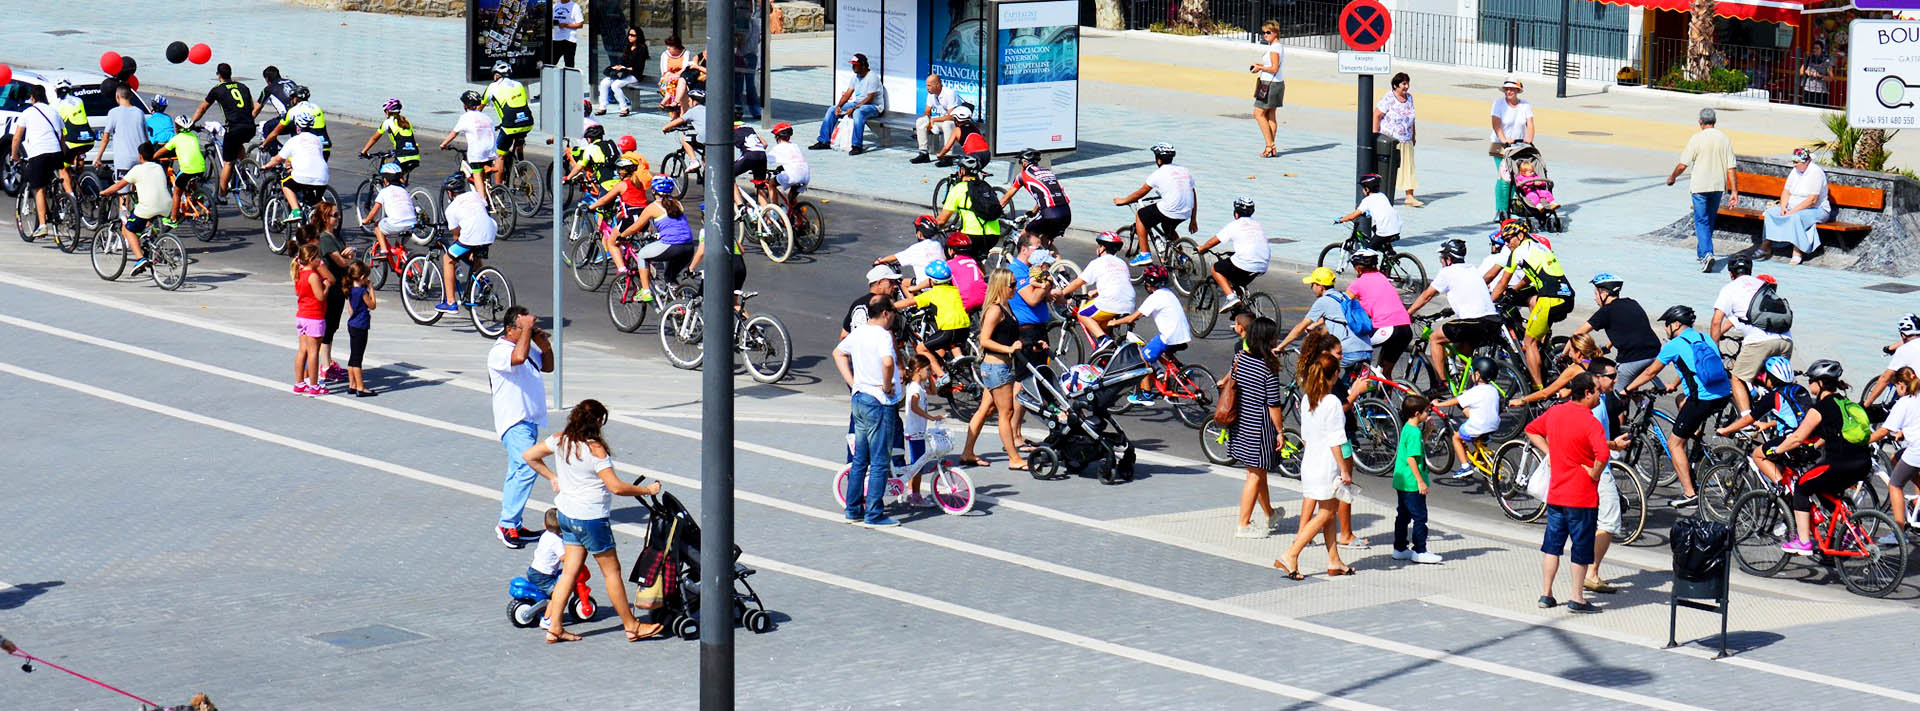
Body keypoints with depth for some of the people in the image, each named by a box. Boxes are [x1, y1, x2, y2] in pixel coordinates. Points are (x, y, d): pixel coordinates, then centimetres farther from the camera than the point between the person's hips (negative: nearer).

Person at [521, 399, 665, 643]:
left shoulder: (561, 441, -1)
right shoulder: (595, 449, -22)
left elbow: (528, 456, 9)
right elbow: (616, 487, -24)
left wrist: (552, 477, 15)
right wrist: (647, 490, -13)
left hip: (566, 513, 7)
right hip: (591, 518, -7)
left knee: (570, 570, 13)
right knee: (612, 571, 5)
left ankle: (554, 627, 12)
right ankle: (631, 626, 15)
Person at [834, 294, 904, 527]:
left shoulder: (858, 332, 8)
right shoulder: (883, 335, -17)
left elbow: (838, 353, 25)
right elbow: (888, 362, -36)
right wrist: (887, 386, -19)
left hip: (859, 399, 8)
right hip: (879, 403, -8)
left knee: (859, 460, 16)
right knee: (879, 462, -2)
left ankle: (853, 510, 21)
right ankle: (874, 514, -1)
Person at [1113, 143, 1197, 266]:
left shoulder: (1158, 174, -3)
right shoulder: (1185, 170, 15)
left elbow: (1140, 193, 7)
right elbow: (1194, 197, 17)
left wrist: (1123, 200, 24)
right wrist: (1193, 221, 24)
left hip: (1168, 211, -7)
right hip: (1186, 214, 7)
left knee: (1140, 215, 16)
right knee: (1168, 229, 37)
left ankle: (1144, 254, 13)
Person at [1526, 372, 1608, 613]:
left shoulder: (1555, 412, 3)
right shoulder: (1589, 422, -18)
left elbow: (1531, 430, 19)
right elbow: (1603, 454, -33)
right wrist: (1594, 473, -16)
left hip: (1555, 492, 6)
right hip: (1582, 496, -6)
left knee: (1552, 543, 14)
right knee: (1582, 547, 4)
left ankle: (1546, 594, 18)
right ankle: (1577, 599, 8)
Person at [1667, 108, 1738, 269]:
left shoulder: (1696, 139, -10)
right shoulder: (1725, 139, 1)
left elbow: (1682, 165, -8)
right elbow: (1731, 168, -1)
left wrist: (1672, 177, 11)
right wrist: (1734, 191, 3)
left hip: (1700, 186, -4)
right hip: (1718, 186, 4)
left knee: (1702, 222, -3)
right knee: (1710, 220, 18)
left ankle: (1706, 253, -21)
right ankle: (1701, 253, 31)